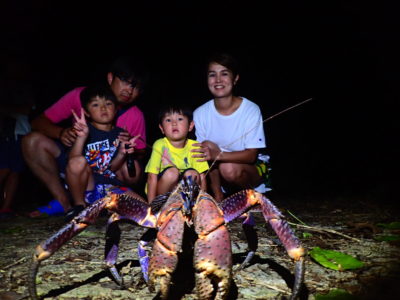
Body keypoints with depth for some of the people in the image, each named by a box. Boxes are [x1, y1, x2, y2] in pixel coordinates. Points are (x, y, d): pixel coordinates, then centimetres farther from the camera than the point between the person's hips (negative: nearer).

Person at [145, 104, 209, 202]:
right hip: (161, 191, -2)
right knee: (171, 172, -28)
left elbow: (202, 177, -8)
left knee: (192, 173, -24)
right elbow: (152, 177, -17)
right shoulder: (160, 145, -16)